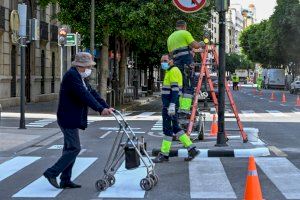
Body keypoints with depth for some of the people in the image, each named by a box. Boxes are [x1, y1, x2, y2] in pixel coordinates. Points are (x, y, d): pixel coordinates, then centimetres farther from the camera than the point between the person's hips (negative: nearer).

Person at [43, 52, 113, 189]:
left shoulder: (80, 77, 15)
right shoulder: (71, 75, -17)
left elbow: (92, 93, 12)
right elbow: (84, 95, -26)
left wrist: (106, 107, 0)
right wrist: (100, 109, -30)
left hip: (72, 120, 11)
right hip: (68, 119, -11)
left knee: (70, 149, 12)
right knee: (74, 148, -9)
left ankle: (65, 181, 17)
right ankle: (52, 173, -3)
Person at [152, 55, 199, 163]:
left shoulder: (173, 71, -11)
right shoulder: (170, 71, 21)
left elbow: (175, 89, -20)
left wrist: (172, 105, -27)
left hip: (170, 105, -11)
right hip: (168, 105, 11)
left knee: (167, 128, -4)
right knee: (175, 128, 12)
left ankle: (164, 154, 2)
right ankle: (192, 149, 12)